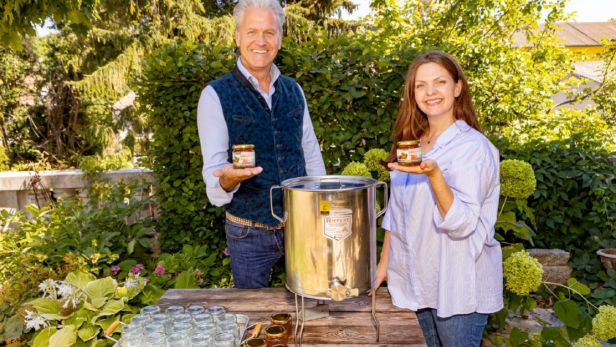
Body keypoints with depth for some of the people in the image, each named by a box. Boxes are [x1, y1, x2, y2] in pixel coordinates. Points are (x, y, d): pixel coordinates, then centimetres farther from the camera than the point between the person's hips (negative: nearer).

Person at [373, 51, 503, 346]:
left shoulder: (473, 148, -14)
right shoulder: (410, 143, 7)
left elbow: (461, 224, -22)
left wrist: (433, 173, -35)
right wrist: (384, 263, 13)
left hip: (459, 287, -6)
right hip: (420, 283, 6)